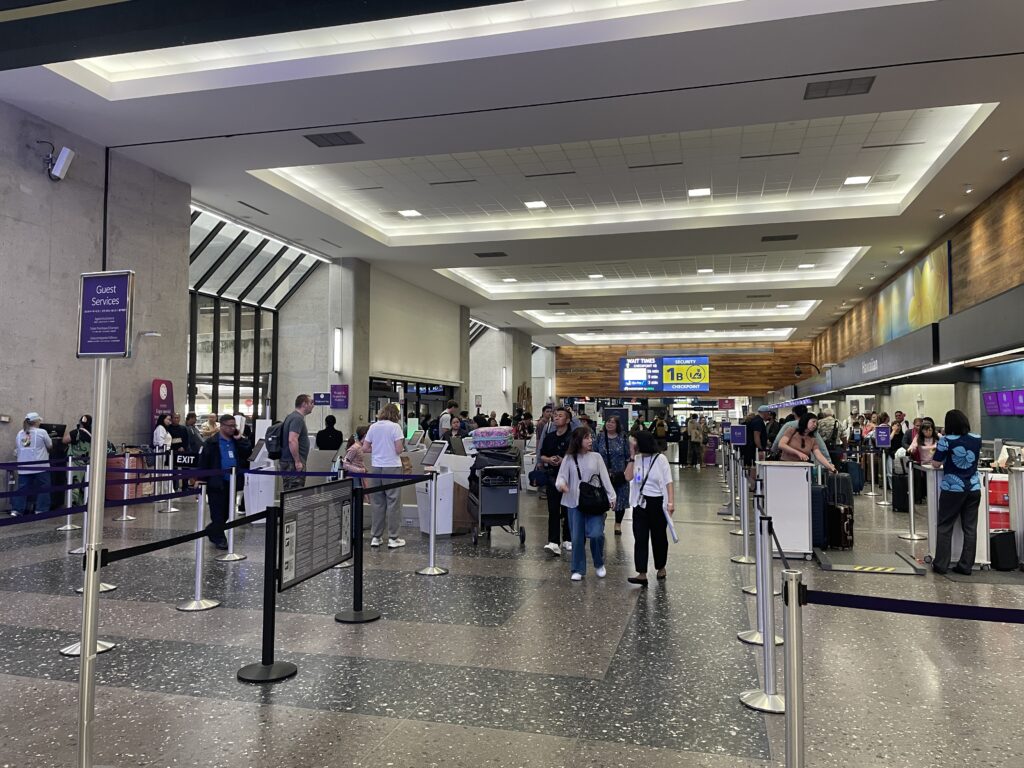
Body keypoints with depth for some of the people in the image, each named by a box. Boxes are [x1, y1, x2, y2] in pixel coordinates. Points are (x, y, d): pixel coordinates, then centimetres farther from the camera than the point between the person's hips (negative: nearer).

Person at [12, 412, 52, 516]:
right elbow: (50, 446, 3)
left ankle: (16, 510, 5)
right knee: (42, 489, 3)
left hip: (23, 467, 5)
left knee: (22, 488, 8)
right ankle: (41, 510, 1)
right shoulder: (42, 432, -7)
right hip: (40, 467, -5)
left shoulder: (19, 434, 8)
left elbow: (17, 448, 18)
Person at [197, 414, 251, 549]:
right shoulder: (211, 442, -3)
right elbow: (203, 462, -5)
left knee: (226, 512, 14)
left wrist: (239, 439, -6)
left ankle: (211, 531, 34)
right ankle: (219, 539, 9)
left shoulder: (237, 441, 12)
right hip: (217, 482, -5)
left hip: (232, 482, 5)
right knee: (218, 513, 0)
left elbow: (248, 453, -2)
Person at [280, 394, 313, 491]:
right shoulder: (297, 418, -15)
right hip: (293, 462, -10)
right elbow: (292, 440, -25)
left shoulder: (292, 416, 16)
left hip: (286, 460, 10)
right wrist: (297, 461, -22)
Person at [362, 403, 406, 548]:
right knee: (393, 502, 2)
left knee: (377, 502, 11)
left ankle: (376, 537, 16)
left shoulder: (373, 427, 6)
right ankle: (393, 538, 5)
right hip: (392, 467, -4)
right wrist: (401, 446, 9)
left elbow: (365, 449, 6)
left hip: (376, 467, 5)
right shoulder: (395, 427, -7)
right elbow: (398, 450, -12)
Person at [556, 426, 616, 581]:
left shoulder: (596, 457, 2)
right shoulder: (569, 459, 0)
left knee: (596, 534, -13)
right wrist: (561, 484, -28)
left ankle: (599, 564, 13)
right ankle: (578, 570, 18)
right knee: (577, 538, 2)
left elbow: (605, 479, 1)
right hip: (575, 503, 0)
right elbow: (561, 477, -5)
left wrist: (610, 498, -6)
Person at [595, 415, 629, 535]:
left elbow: (628, 455, -1)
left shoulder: (623, 438, 0)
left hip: (619, 475, 0)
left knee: (620, 498, 7)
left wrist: (627, 471, -8)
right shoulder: (600, 438, 2)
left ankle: (618, 524, 23)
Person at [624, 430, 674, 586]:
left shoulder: (660, 459, -8)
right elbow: (628, 477, -12)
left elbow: (668, 483, -9)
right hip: (640, 503, 3)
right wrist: (632, 456, -12)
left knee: (659, 537, 12)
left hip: (657, 503, -3)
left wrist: (671, 502, -18)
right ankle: (642, 574, -2)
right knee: (640, 538, -3)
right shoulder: (637, 459, 1)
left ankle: (661, 567, 33)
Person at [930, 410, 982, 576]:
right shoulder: (977, 439, 2)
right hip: (974, 488, 4)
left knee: (944, 527, 5)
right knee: (970, 528, 7)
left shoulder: (946, 441, -12)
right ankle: (966, 566, 10)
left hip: (953, 488, -4)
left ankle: (941, 564, 5)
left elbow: (936, 464, -8)